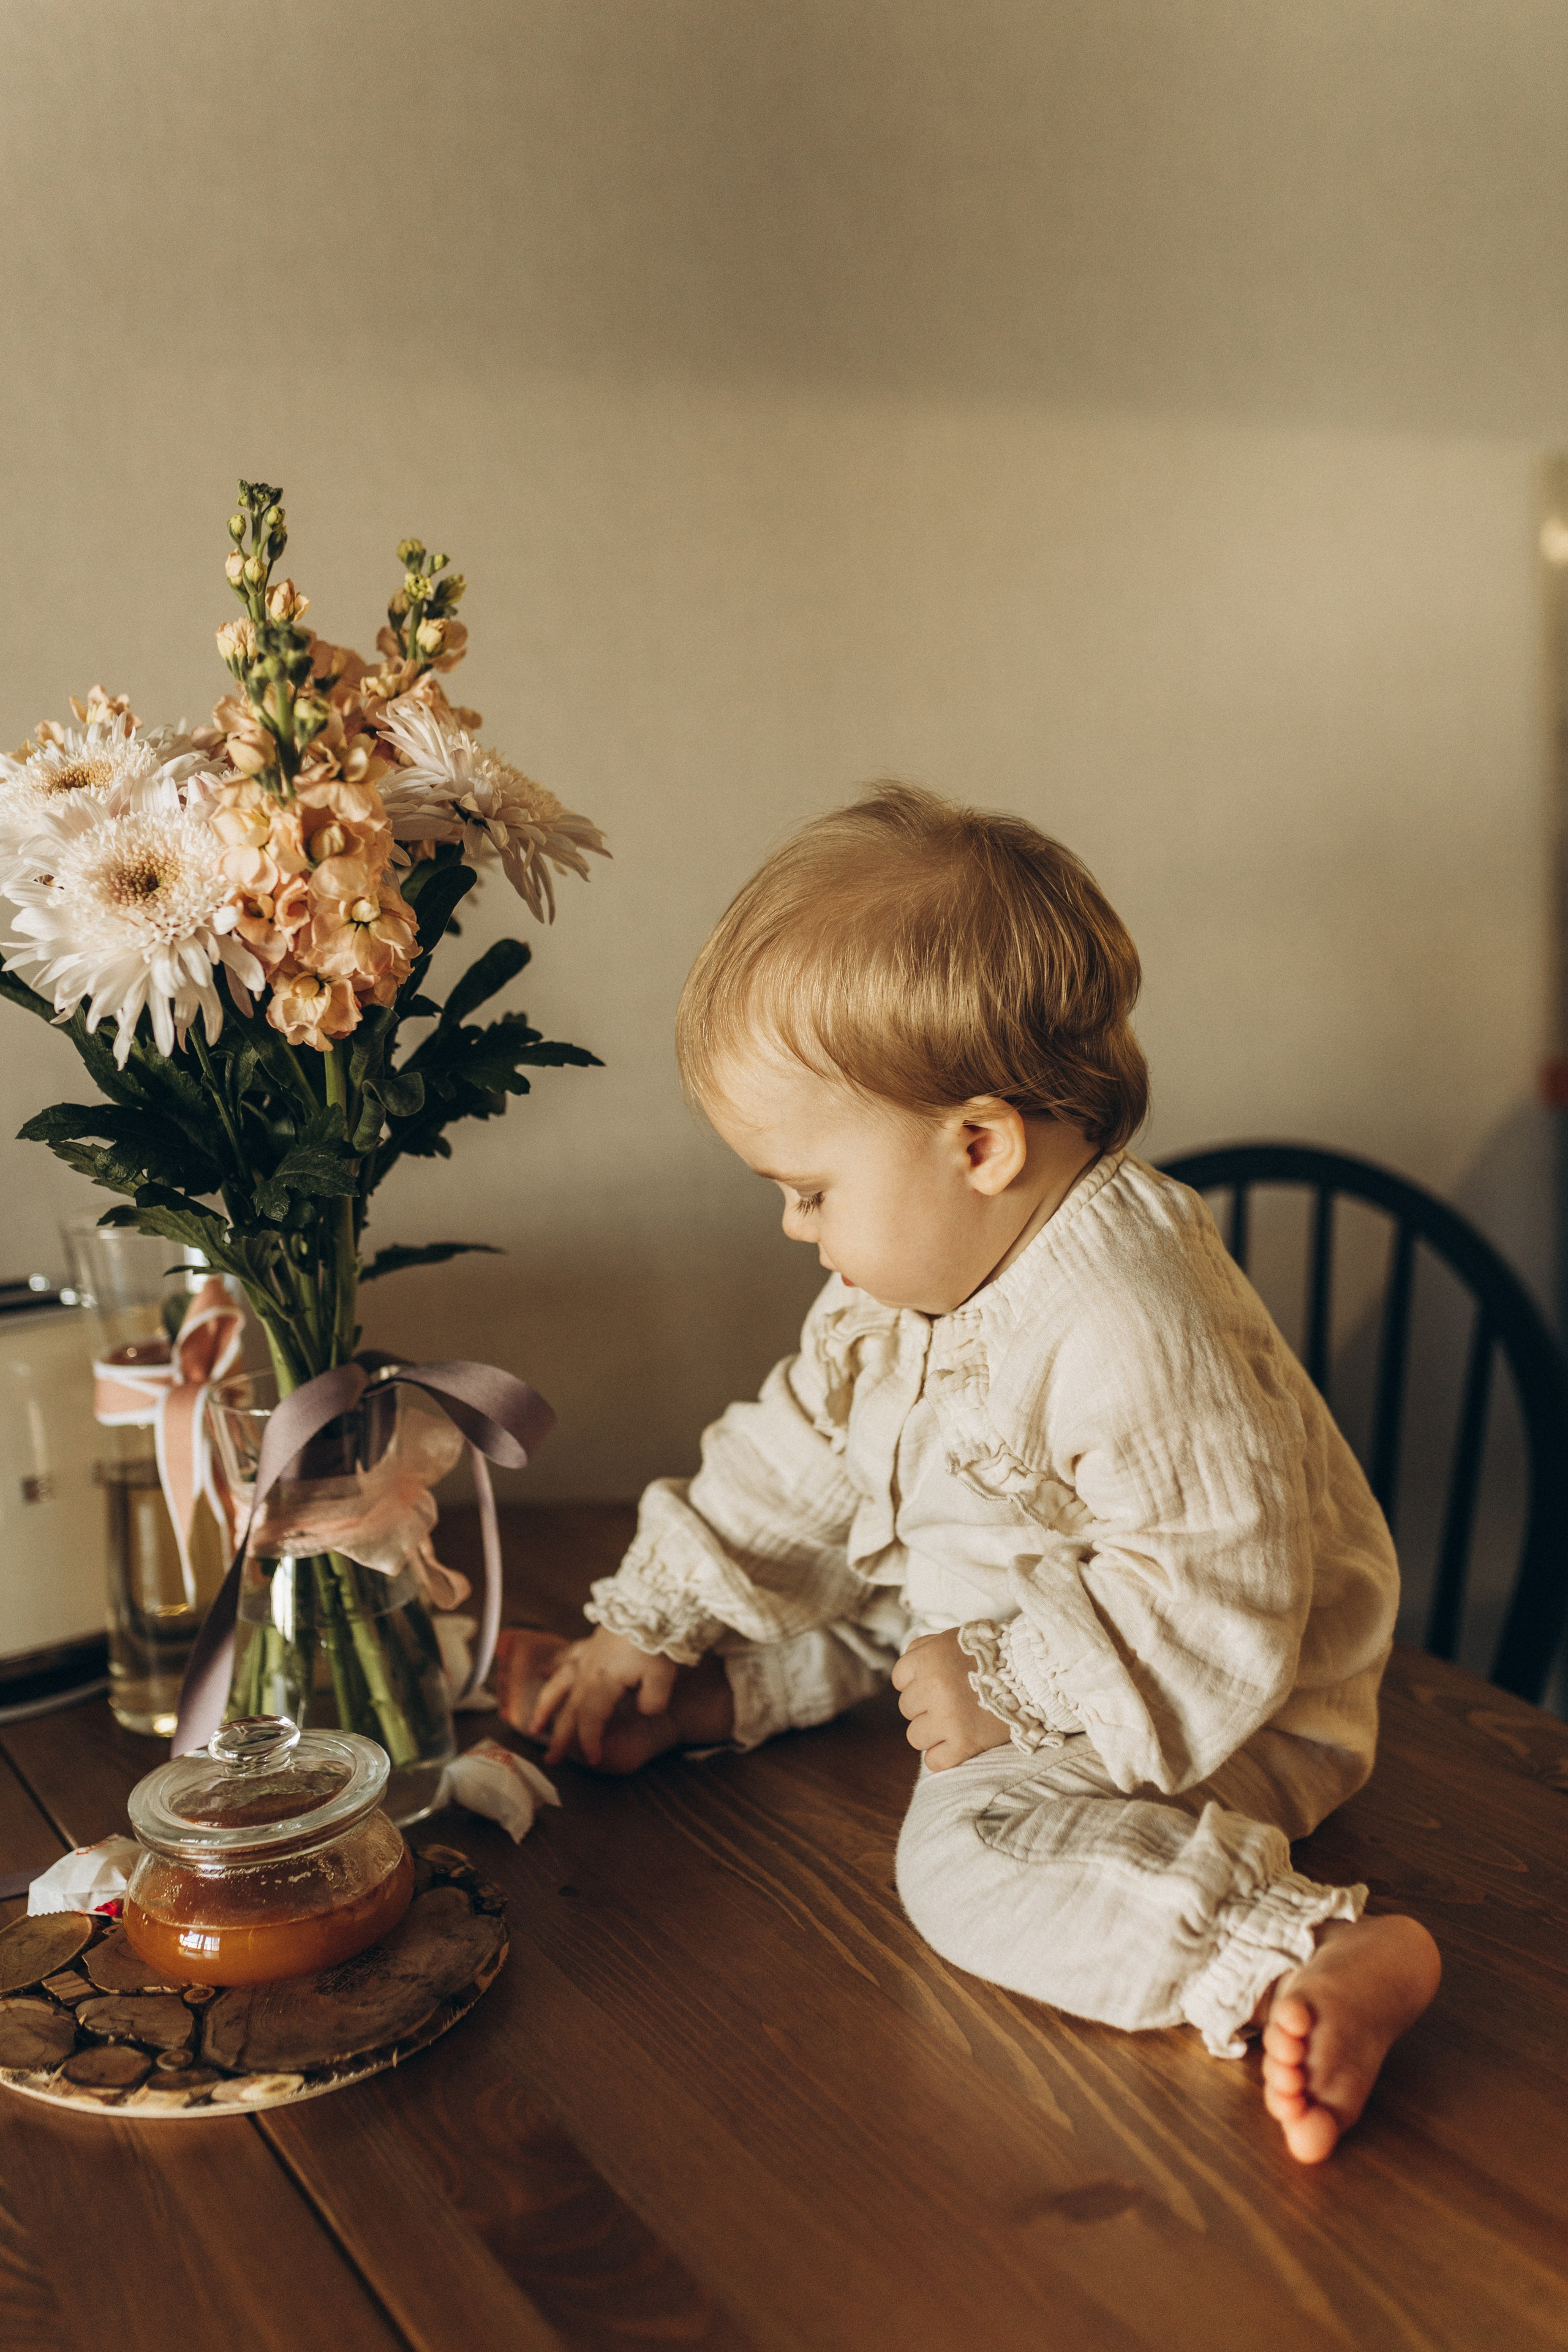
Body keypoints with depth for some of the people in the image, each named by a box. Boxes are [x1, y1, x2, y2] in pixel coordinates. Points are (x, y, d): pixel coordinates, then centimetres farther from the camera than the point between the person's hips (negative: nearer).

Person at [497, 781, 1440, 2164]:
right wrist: (642, 1637, 9)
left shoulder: (1136, 1335, -36)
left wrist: (1000, 1687, -26)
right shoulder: (903, 1286, -4)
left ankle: (1316, 1965, -33)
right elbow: (795, 1463, 7)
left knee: (979, 1852, -30)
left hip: (1216, 1710, -9)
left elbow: (1212, 1619, -33)